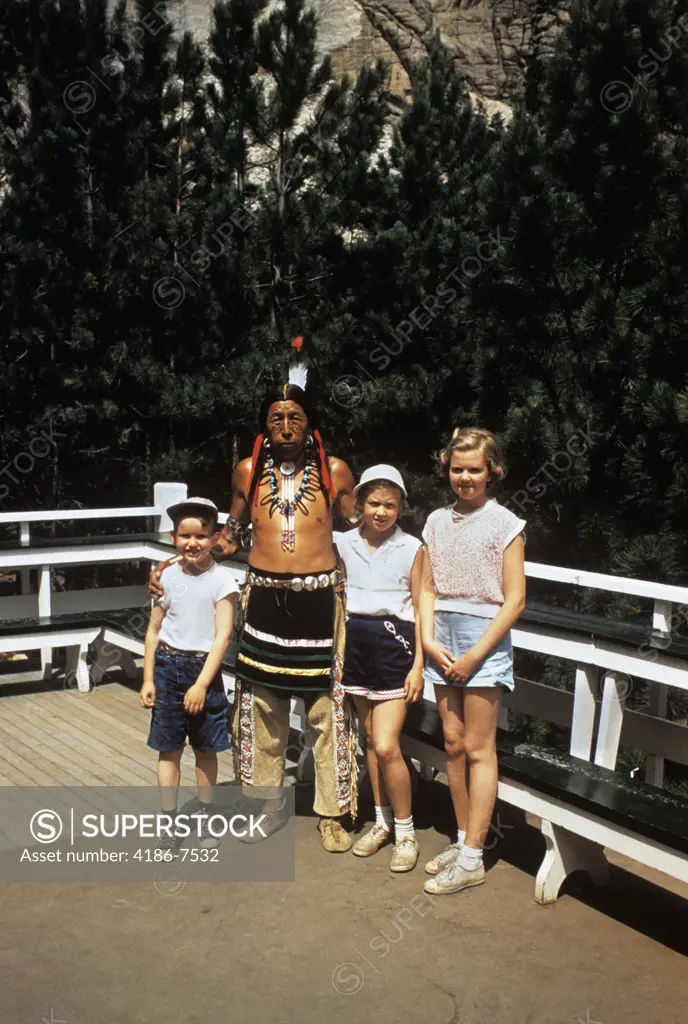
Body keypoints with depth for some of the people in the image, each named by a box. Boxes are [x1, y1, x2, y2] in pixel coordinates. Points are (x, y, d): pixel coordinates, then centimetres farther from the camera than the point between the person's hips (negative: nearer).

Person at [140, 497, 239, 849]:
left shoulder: (222, 580, -8)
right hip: (168, 666, 2)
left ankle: (203, 820, 27)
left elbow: (222, 635, -12)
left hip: (204, 668, -2)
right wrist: (148, 679, 3)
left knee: (206, 749, 10)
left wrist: (201, 684, -16)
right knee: (168, 749, 6)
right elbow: (153, 631, 6)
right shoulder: (167, 577, 1)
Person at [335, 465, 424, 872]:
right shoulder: (344, 544, 5)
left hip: (394, 645, -4)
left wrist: (418, 664, -7)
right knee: (371, 739, 13)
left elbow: (421, 610, -3)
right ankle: (382, 821, 29)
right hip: (357, 644, 4)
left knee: (386, 746, -8)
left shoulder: (412, 549, -4)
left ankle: (405, 831, 11)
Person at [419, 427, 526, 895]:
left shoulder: (504, 523, -6)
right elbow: (428, 588, 9)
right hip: (442, 636, 5)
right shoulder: (438, 521, 9)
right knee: (453, 742, 9)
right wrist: (430, 642, -5)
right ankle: (464, 838, 22)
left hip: (484, 637, -5)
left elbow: (514, 599, -9)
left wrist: (475, 655, -13)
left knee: (479, 749, -1)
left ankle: (472, 859, 5)